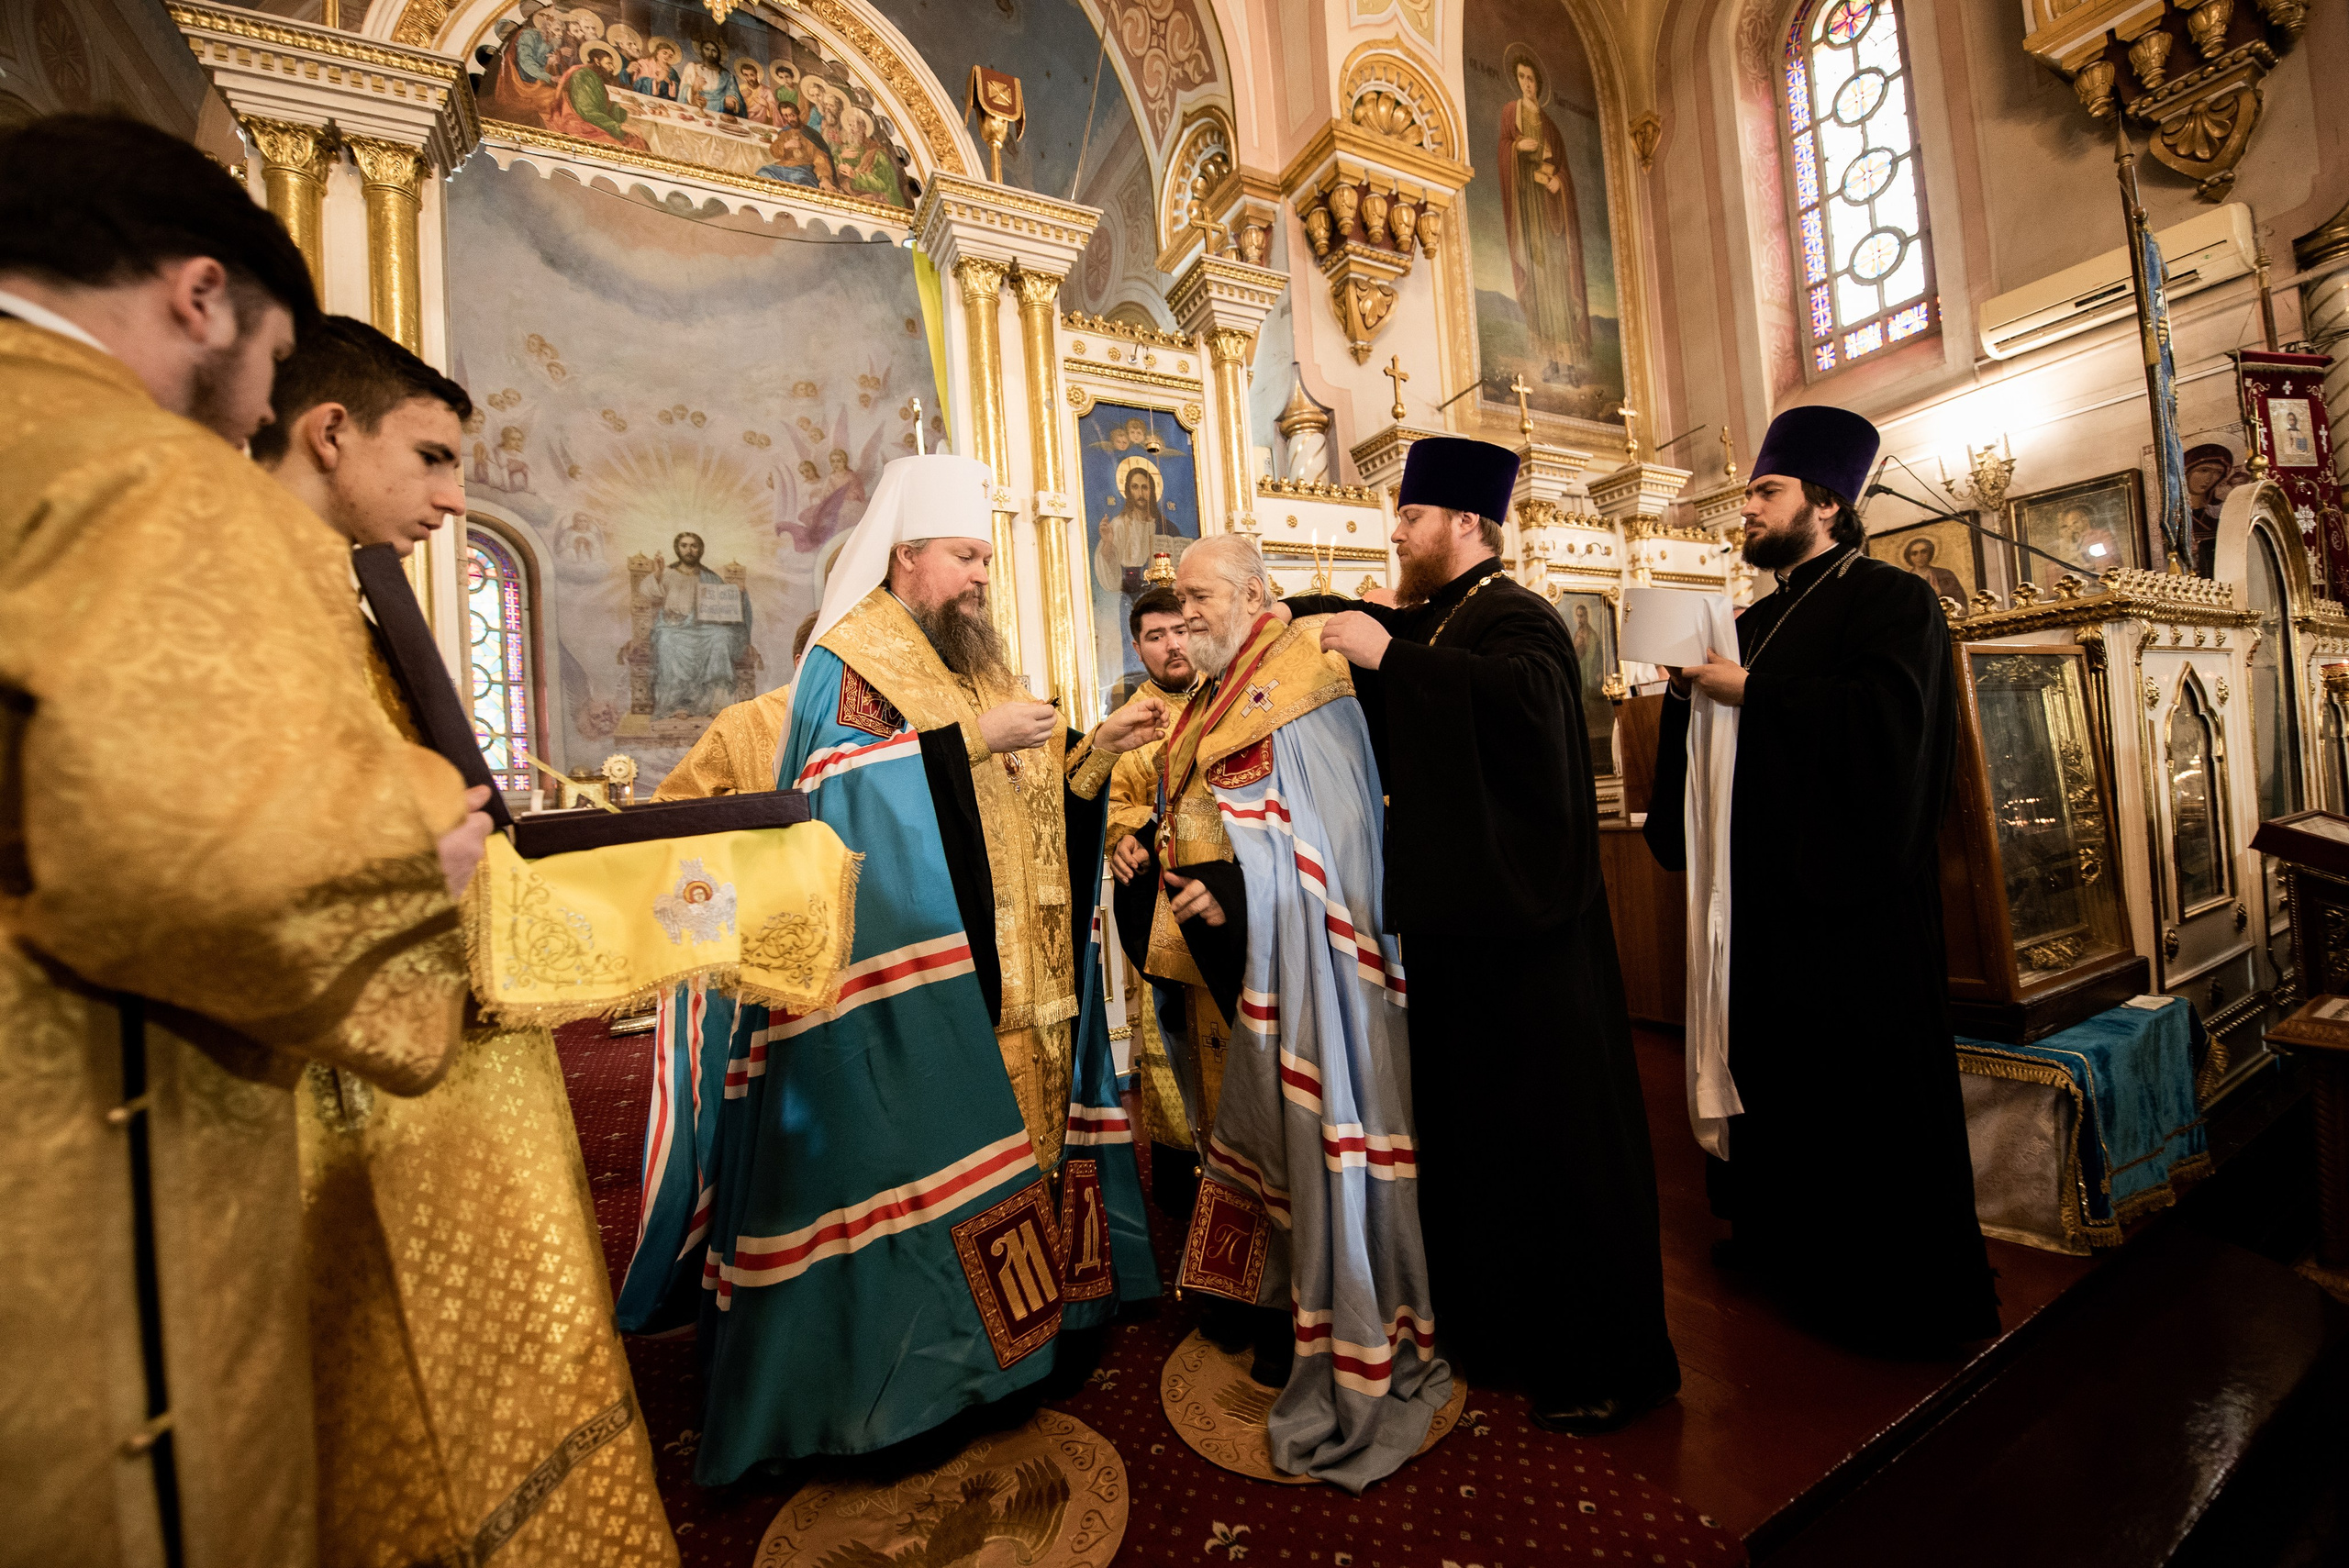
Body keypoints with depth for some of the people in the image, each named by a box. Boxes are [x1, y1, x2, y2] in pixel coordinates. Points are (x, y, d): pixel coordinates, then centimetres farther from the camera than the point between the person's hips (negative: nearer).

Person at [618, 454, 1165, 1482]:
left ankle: (1006, 1322, 30)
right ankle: (899, 1372, 19)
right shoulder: (848, 662, -4)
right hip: (903, 982, -7)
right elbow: (846, 786, -19)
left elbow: (1024, 794, 16)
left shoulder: (973, 661, 18)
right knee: (908, 1150, 0)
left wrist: (1098, 749, 3)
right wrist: (968, 739, -21)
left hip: (1001, 975, 8)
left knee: (1009, 1129, 13)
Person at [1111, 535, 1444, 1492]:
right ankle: (1295, 1309, 39)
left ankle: (1348, 1339, 26)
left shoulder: (1301, 693, -12)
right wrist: (1147, 851, 0)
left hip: (1290, 971, -8)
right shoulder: (1211, 708, 14)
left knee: (1308, 1129, 4)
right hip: (1226, 971, 8)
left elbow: (1330, 843, -20)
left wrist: (1237, 894, -26)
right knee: (1259, 1131, 18)